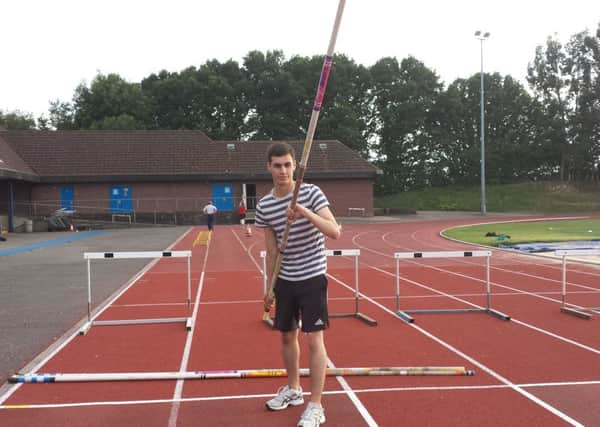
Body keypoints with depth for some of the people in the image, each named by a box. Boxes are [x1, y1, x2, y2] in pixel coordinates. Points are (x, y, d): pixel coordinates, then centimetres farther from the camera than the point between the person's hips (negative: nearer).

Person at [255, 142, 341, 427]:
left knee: (314, 341, -5)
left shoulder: (311, 193, -12)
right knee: (287, 336, 16)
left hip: (312, 278, -5)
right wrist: (269, 288, 10)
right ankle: (293, 390, 37)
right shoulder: (264, 207, 0)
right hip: (285, 280, 5)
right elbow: (272, 251, 7)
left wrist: (305, 212, -36)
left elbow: (335, 232, -23)